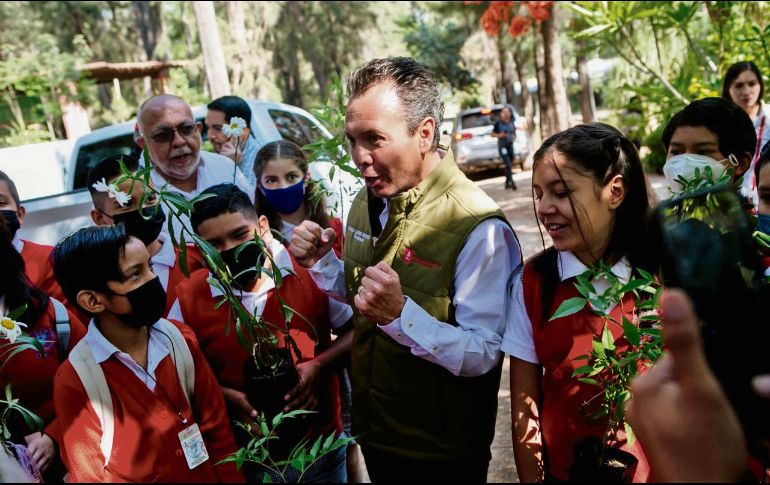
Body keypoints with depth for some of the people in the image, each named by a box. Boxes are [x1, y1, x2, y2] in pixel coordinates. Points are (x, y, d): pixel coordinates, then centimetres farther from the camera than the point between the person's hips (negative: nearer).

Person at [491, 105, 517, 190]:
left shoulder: (511, 123, 8)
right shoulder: (498, 123, -5)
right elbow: (493, 134, 1)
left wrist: (513, 137, -2)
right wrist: (499, 135, -17)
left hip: (510, 145, 5)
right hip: (502, 146, -5)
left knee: (510, 165, 11)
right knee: (508, 165, -15)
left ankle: (507, 182, 24)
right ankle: (512, 182, -12)